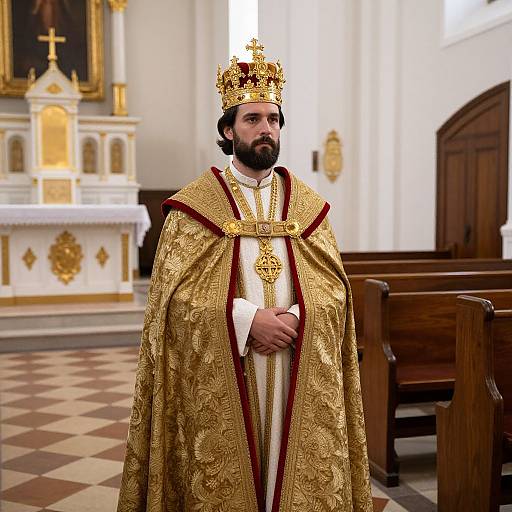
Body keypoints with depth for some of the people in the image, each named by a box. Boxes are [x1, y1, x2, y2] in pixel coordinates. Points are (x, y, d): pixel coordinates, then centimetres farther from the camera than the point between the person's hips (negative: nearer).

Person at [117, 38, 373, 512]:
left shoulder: (308, 205, 9)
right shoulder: (195, 206, 0)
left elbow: (335, 286, 5)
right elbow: (175, 294, -8)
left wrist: (295, 318, -15)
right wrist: (247, 319, -18)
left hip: (300, 377, 3)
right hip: (220, 382, -2)